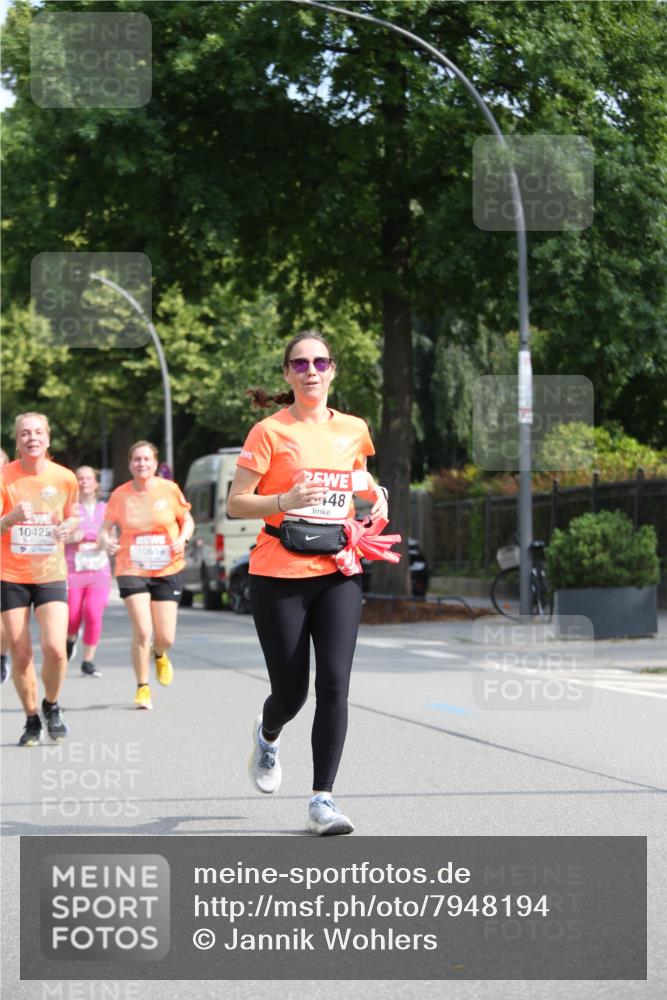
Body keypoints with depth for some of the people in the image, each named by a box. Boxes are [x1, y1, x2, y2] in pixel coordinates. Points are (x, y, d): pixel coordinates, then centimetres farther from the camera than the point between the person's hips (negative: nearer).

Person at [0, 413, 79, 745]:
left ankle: (51, 705, 13)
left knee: (55, 648, -15)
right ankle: (31, 719, 21)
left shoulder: (65, 478, -1)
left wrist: (68, 527, -6)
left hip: (51, 575, 0)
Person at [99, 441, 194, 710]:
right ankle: (142, 688, 3)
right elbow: (105, 528, 3)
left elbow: (187, 520, 9)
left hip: (167, 570, 1)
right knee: (142, 630, -14)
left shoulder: (169, 489, -2)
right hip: (132, 569, -1)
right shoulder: (120, 495, -2)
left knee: (166, 638, 0)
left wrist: (183, 539, -11)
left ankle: (159, 655, 39)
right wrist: (106, 541, -20)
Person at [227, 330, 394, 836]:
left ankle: (323, 799, -6)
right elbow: (236, 504, -5)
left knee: (334, 684, -12)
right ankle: (267, 736, 40)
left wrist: (375, 495, 7)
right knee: (291, 693, 2)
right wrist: (284, 501, -22)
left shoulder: (353, 430, 9)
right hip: (279, 575, -3)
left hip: (338, 572, 3)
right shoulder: (270, 431, -3)